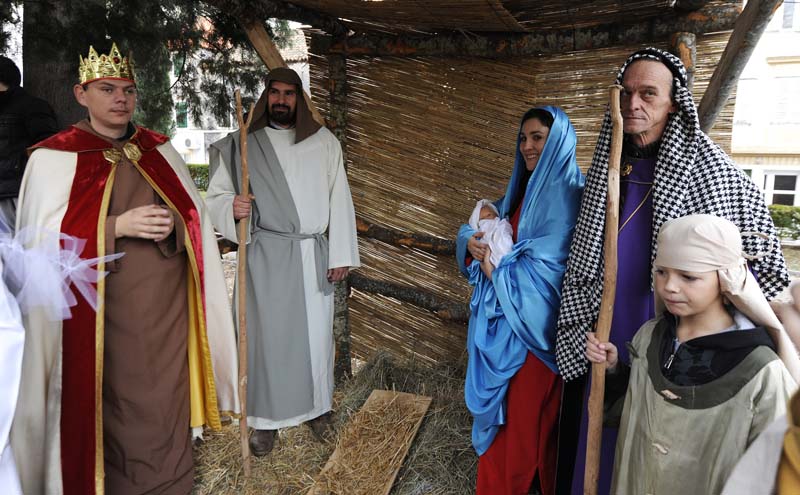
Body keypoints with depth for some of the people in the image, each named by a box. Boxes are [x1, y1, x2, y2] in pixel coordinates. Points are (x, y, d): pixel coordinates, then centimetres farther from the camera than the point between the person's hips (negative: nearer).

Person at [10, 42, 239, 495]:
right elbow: (45, 241, -8)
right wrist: (118, 227, -19)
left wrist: (172, 225, -12)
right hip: (107, 312, -3)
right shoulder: (53, 159, -3)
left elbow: (195, 216, 9)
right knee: (116, 409, 7)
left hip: (169, 305, 3)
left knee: (167, 403, 11)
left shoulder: (160, 151, 8)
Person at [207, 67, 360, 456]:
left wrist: (340, 255, 0)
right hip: (266, 257, -1)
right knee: (269, 334, 4)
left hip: (314, 256, 2)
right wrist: (231, 207, -20)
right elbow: (216, 195, 5)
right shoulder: (244, 145, 2)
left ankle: (317, 406, 30)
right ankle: (266, 418, 21)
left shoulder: (324, 142, 5)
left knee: (316, 333, 10)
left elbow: (339, 199, 4)